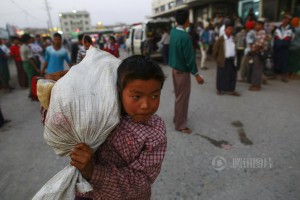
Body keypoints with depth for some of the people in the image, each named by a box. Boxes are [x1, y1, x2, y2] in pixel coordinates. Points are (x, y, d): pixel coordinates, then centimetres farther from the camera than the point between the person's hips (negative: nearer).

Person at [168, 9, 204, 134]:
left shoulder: (173, 32, 2)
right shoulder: (185, 37, -23)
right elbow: (189, 58, -21)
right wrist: (196, 74, -14)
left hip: (175, 68, 9)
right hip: (182, 71, -9)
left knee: (178, 96, 21)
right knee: (182, 98, 2)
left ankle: (177, 118, 36)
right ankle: (180, 125, 14)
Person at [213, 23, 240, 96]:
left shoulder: (233, 39, 10)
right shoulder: (220, 39, -8)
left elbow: (234, 49, 17)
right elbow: (215, 49, -5)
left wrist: (234, 57, 12)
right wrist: (216, 58, -1)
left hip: (232, 60, 5)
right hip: (223, 61, -5)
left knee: (232, 75, 6)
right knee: (221, 75, 3)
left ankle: (231, 90, 15)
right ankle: (220, 89, 17)